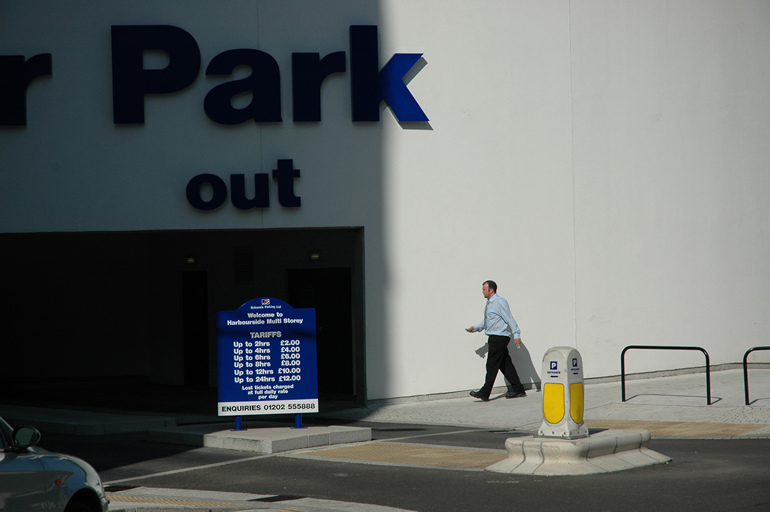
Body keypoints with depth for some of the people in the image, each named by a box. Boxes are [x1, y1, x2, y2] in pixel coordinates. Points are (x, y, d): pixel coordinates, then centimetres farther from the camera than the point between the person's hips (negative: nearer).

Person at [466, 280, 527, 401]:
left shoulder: (500, 302, -11)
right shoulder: (489, 304, 17)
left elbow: (510, 319, -14)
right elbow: (486, 322, 27)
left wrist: (516, 335, -17)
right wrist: (476, 328, 13)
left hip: (499, 338, -9)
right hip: (494, 338, 9)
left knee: (492, 365, -9)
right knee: (505, 364, 10)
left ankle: (484, 393, -10)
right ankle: (518, 390, 15)